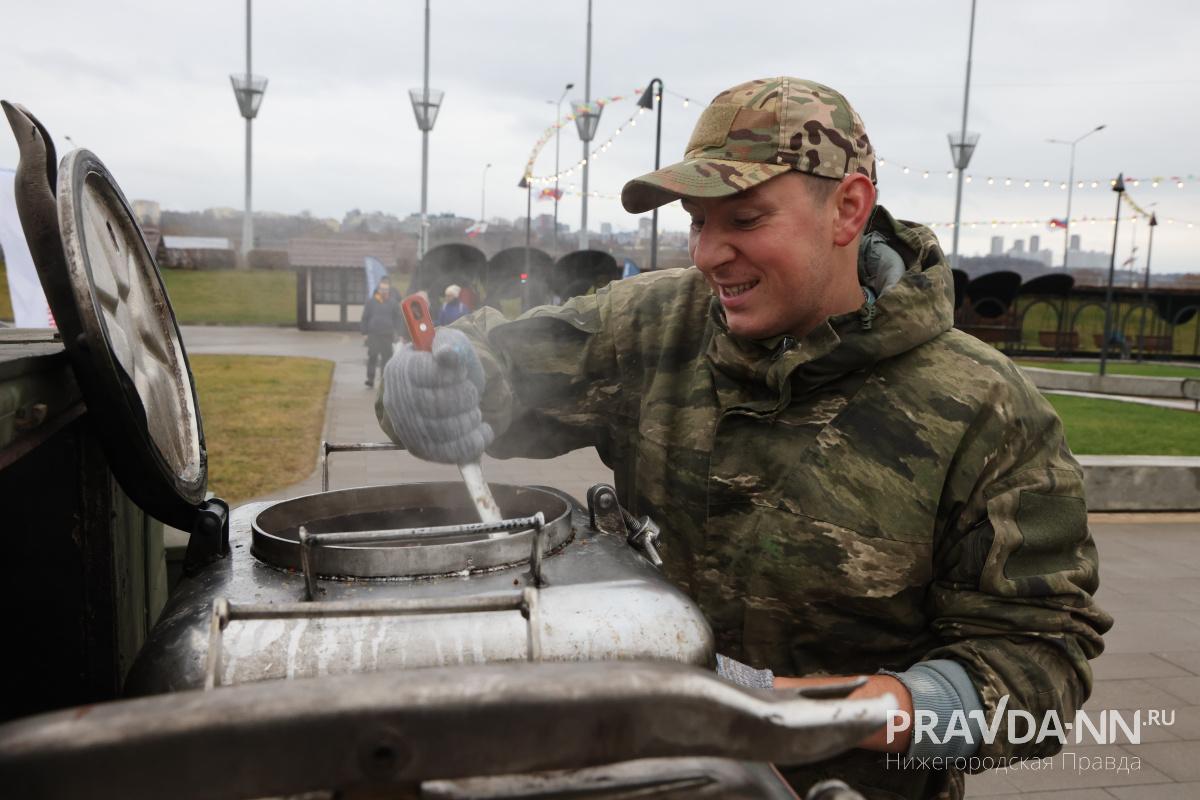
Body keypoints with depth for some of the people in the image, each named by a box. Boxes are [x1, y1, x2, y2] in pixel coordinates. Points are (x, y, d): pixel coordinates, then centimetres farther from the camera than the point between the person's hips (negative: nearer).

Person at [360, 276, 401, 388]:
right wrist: (365, 332, 4)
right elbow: (364, 318, 8)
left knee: (387, 357, 5)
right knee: (372, 357, -5)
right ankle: (370, 378, 0)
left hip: (387, 335, 1)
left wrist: (396, 332, 2)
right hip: (373, 334, -1)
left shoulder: (393, 302, 4)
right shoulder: (371, 302, 3)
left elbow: (398, 319, 9)